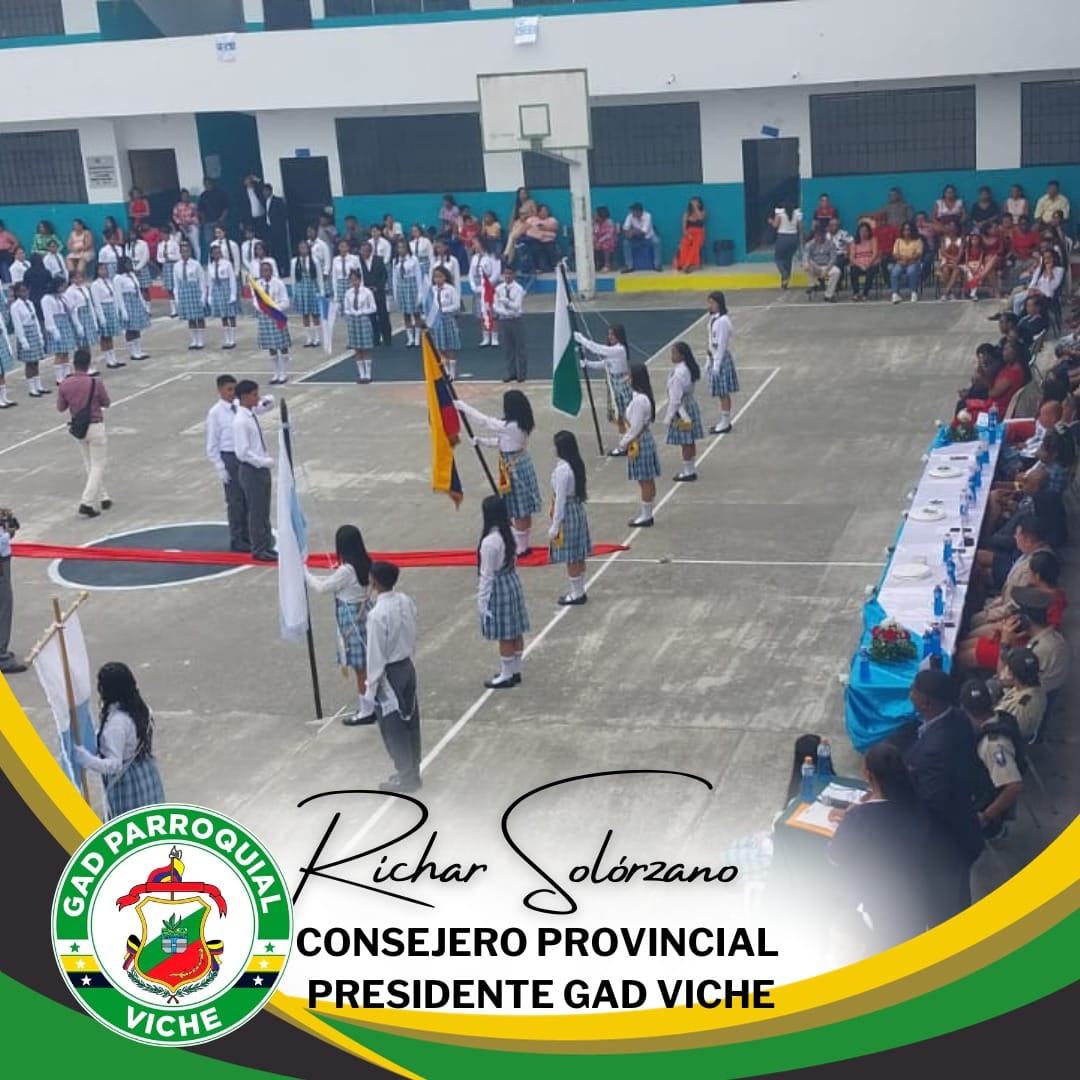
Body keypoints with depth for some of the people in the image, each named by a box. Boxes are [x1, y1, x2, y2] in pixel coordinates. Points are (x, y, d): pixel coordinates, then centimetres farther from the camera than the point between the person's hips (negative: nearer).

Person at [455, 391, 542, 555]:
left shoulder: (509, 426, -25)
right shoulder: (522, 424, 2)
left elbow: (483, 420, -17)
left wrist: (461, 405, -9)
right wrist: (481, 441, 5)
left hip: (514, 469, -9)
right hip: (522, 465, 9)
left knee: (519, 511, 2)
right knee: (523, 509, 18)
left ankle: (520, 548, 12)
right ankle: (525, 544, 28)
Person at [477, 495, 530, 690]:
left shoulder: (489, 541, -25)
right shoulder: (510, 532, -1)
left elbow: (486, 575, -19)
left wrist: (482, 600, -9)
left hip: (498, 588, -8)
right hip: (513, 582, 8)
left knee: (505, 635, 5)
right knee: (516, 632, 17)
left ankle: (506, 676, 18)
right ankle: (515, 671, 30)